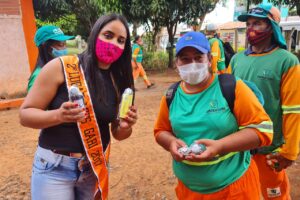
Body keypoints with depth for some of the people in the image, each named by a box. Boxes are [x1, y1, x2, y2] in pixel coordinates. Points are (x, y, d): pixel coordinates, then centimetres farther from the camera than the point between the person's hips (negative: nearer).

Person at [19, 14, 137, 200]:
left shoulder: (119, 81, -2)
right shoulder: (60, 67, -13)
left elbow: (118, 134, 6)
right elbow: (25, 114, -9)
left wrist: (125, 127, -16)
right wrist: (58, 115, -27)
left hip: (96, 168, 4)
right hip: (55, 167, -3)